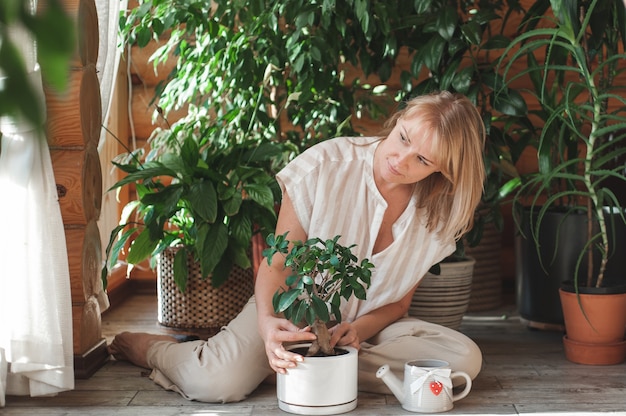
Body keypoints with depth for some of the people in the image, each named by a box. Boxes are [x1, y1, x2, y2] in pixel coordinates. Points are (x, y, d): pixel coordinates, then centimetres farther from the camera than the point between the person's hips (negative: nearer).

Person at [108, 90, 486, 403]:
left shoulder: (438, 213, -9)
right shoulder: (325, 166, -19)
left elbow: (400, 301, 2)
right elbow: (277, 264, -16)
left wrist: (359, 328, -20)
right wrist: (267, 324, -36)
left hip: (370, 324, 3)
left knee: (464, 359, -23)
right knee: (219, 383, -31)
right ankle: (148, 347, 4)